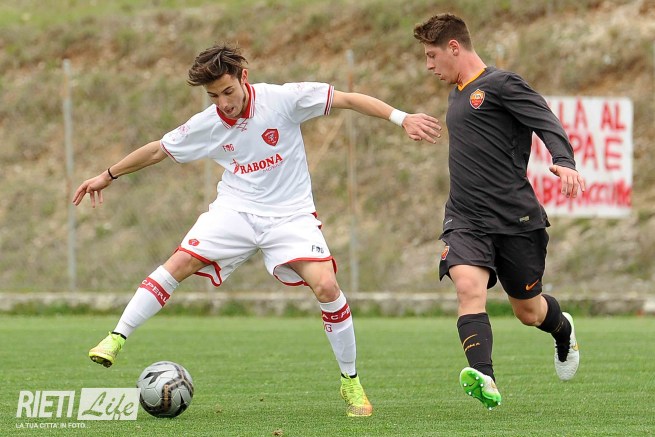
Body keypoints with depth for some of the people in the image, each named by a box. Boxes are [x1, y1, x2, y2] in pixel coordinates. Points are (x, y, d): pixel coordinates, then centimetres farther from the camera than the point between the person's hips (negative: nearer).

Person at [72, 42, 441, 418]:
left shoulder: (283, 99, -14)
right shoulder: (206, 125, -4)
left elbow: (348, 100, -12)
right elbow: (158, 150, 12)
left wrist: (403, 118, -20)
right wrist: (108, 176, 18)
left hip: (290, 214, -2)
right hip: (235, 210, 2)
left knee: (326, 286, -20)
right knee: (179, 264, -17)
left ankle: (351, 382, -3)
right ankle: (117, 338, -8)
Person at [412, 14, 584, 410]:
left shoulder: (501, 84, -7)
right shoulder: (458, 96, 17)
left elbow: (548, 124, -17)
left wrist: (563, 162, -34)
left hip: (516, 219, -5)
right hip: (466, 221, 5)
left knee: (528, 311, 9)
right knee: (468, 285, -25)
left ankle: (563, 330, 46)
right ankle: (484, 380, -39)